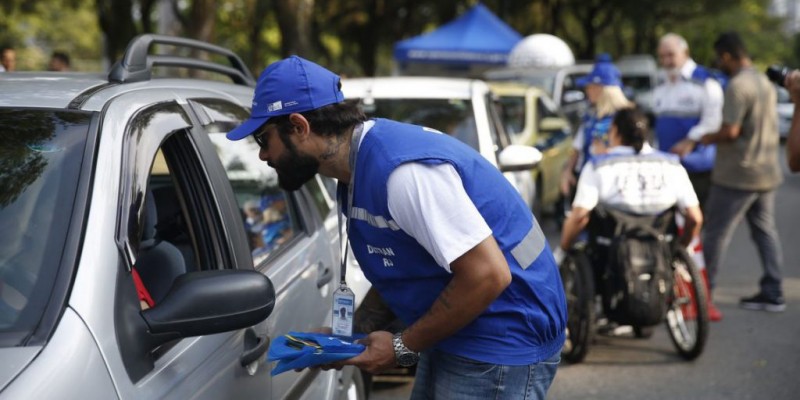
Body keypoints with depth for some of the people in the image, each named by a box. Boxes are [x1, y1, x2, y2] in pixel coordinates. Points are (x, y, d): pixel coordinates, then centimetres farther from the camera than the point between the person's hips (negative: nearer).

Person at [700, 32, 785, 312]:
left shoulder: (737, 86, -18)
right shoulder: (765, 83, 13)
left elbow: (731, 131, -24)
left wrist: (707, 139, -6)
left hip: (738, 174, -9)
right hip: (767, 172, 9)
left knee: (716, 233, -1)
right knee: (765, 231, 11)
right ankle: (772, 293, 12)